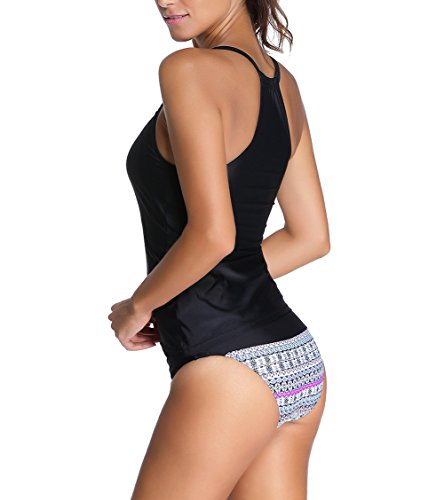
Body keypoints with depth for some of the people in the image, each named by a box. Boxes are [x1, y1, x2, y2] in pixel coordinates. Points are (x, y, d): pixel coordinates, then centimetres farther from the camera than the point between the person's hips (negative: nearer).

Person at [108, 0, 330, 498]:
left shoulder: (190, 70, -13)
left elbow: (213, 234, -21)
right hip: (300, 360, 9)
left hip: (230, 367, -8)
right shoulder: (282, 82, 11)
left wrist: (138, 305, -4)